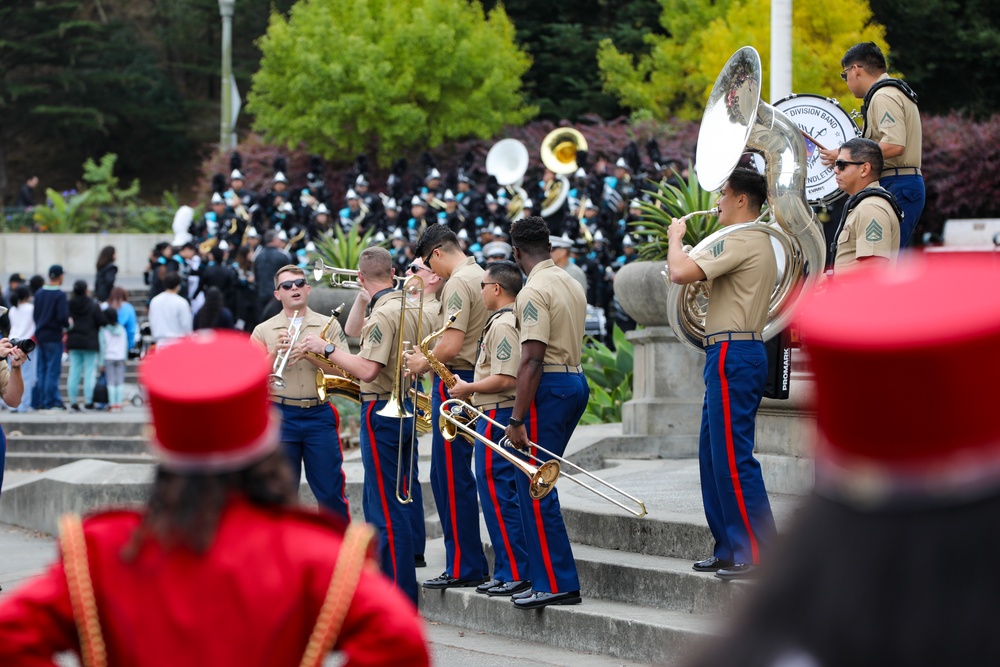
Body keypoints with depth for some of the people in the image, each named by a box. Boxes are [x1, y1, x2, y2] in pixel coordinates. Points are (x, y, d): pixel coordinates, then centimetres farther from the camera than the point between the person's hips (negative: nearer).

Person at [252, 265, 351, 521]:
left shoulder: (329, 325, 8)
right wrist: (276, 352, -14)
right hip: (281, 416, 0)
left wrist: (311, 354, -14)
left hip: (320, 414, 0)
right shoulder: (264, 331, 8)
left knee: (331, 494, 0)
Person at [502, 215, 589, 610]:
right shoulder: (572, 285, 14)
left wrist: (516, 419, -20)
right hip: (576, 381, 9)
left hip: (548, 386, -9)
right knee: (536, 484, 15)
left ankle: (557, 583, -7)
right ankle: (546, 577, 16)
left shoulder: (534, 291, -14)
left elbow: (532, 359, -21)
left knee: (534, 489, -6)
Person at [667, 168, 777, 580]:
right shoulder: (759, 243, 21)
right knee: (714, 454, 14)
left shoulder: (741, 242, -14)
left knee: (732, 457, -11)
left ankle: (758, 553, -11)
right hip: (737, 353, 11)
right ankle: (729, 549, 18)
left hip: (733, 355, -11)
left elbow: (681, 273, -22)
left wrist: (675, 238, -3)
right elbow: (707, 273, 28)